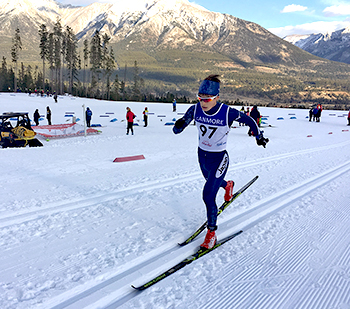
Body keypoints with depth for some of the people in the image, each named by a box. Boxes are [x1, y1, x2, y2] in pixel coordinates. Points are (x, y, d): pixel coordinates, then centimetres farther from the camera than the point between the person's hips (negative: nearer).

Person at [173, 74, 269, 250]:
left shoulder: (228, 113, -25)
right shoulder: (195, 110, -15)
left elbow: (249, 120, -6)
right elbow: (177, 130, -10)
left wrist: (259, 136, 9)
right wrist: (179, 125, -34)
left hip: (219, 158, -5)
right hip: (202, 154, 5)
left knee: (208, 195, -13)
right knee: (211, 181, 32)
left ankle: (211, 233, 7)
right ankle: (227, 185, 68)